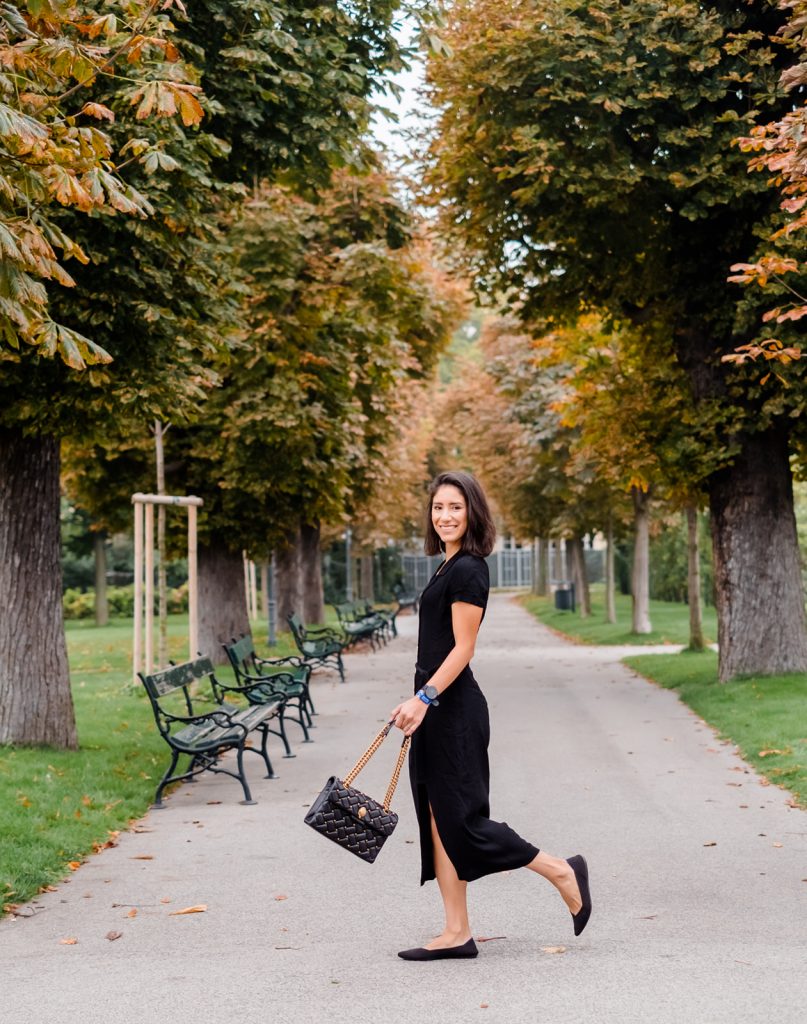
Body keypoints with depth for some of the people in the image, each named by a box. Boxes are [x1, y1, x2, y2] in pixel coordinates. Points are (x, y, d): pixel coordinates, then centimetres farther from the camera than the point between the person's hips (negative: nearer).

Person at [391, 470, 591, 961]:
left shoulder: (467, 570, -14)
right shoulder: (449, 567, 14)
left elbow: (462, 648, -18)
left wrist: (423, 698, -24)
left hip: (454, 711, -10)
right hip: (437, 709, 10)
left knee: (463, 819, -4)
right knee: (438, 820, 9)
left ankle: (563, 872, 11)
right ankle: (457, 934, 13)